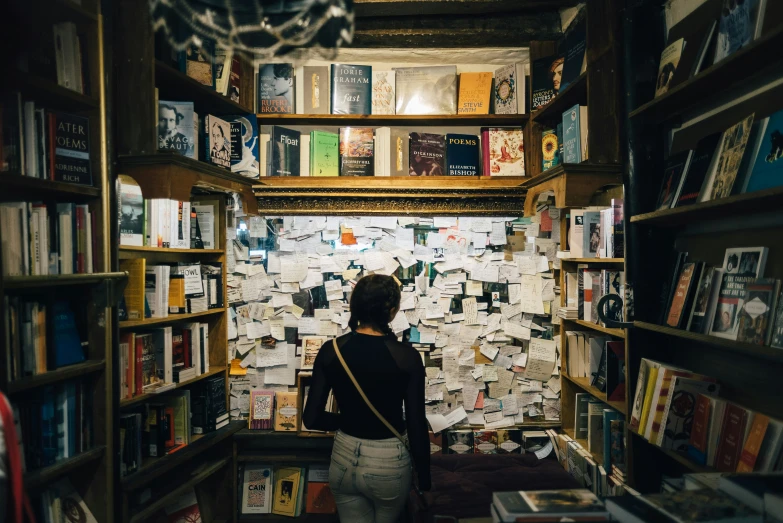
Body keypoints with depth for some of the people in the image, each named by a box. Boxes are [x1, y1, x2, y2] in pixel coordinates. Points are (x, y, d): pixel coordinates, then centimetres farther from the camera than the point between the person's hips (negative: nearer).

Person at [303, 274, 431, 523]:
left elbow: (311, 418, -7)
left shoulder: (330, 350, -11)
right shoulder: (407, 356, -19)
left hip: (345, 458, 2)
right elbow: (417, 426, -13)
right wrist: (424, 479, 1)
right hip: (389, 461, -1)